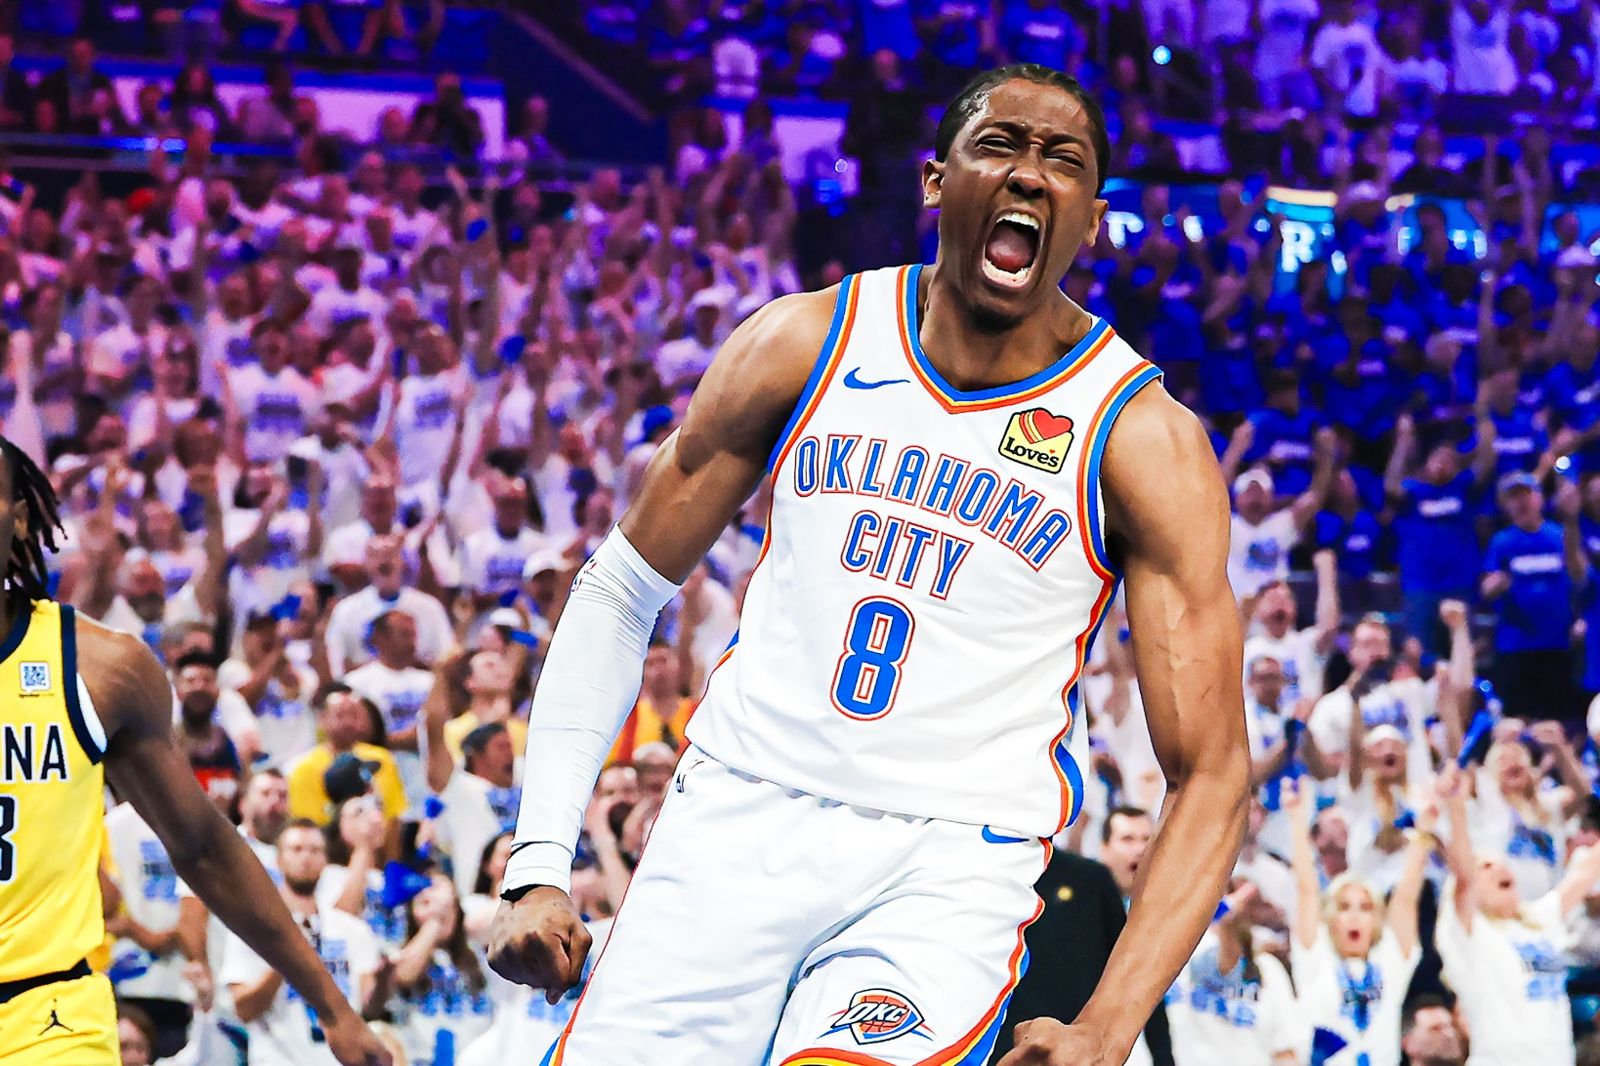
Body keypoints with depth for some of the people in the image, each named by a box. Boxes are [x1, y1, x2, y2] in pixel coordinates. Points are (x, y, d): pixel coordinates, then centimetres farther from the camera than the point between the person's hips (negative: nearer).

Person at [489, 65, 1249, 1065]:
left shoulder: (1146, 439, -6)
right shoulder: (803, 344, 2)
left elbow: (1211, 774, -8)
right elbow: (621, 591, 10)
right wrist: (539, 863, 0)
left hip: (949, 862, -3)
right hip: (740, 813, 3)